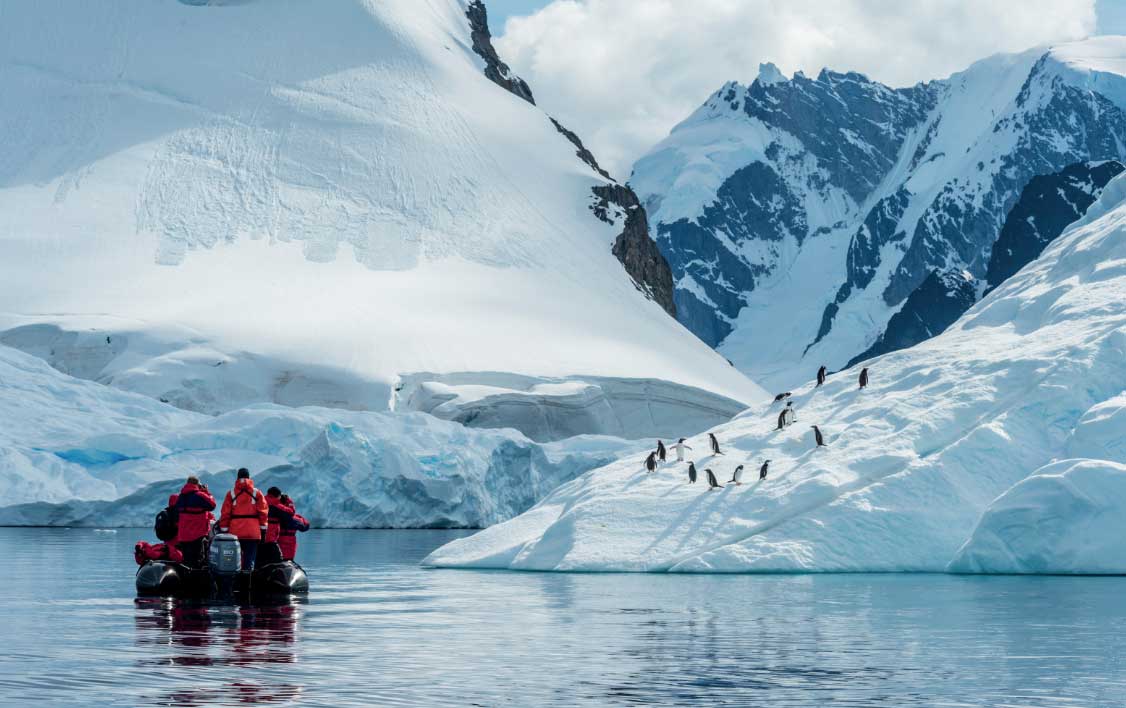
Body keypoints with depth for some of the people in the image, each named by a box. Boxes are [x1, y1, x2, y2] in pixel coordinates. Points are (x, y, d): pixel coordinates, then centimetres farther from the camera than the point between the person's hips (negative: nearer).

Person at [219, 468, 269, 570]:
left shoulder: (231, 494, 3)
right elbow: (263, 512, 1)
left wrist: (223, 530, 7)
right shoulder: (257, 493, 2)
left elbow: (225, 514, 2)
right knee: (250, 559, 0)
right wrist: (263, 529, 7)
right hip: (253, 533, -1)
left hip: (235, 532, 1)